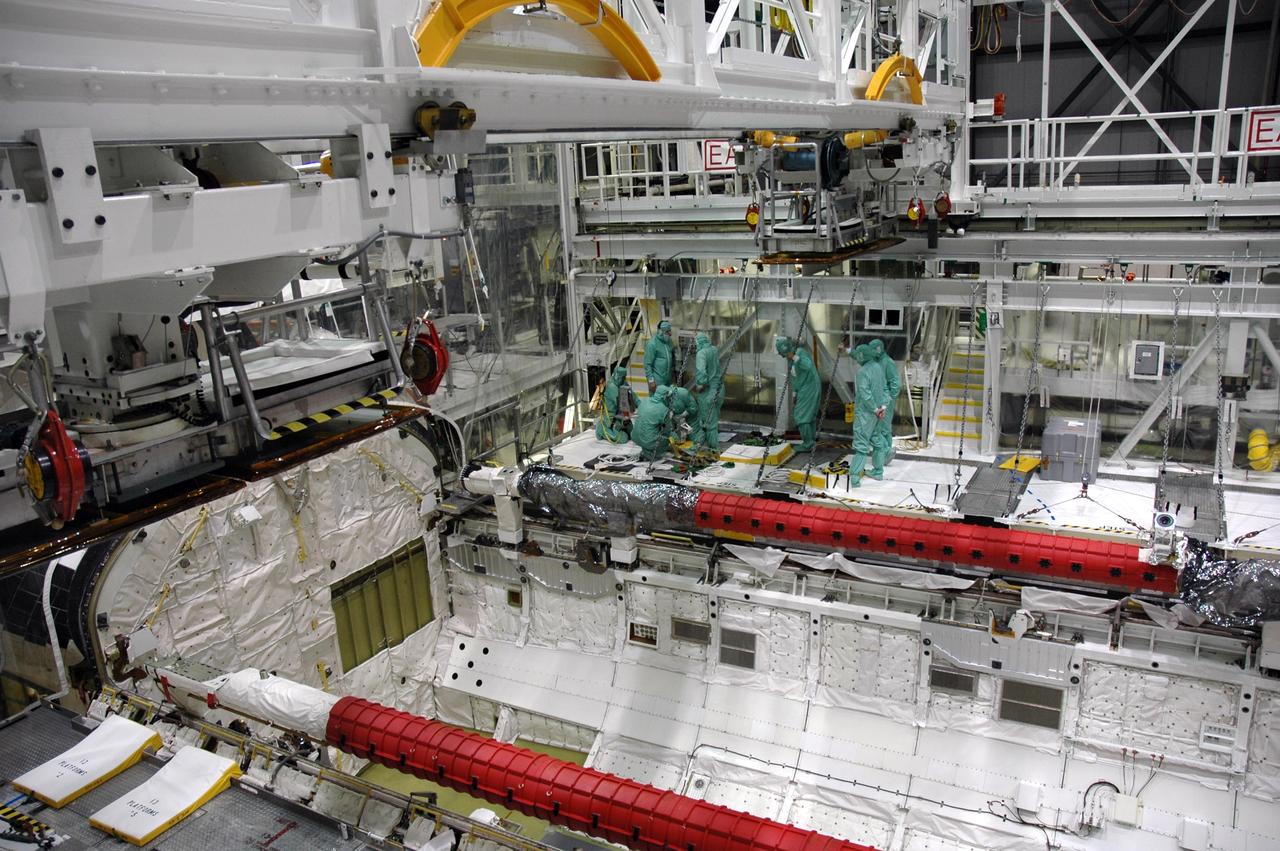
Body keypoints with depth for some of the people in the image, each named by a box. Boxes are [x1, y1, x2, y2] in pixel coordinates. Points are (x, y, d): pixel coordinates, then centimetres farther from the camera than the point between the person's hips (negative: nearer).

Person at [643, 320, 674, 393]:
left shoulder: (669, 341, 6)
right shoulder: (652, 344, -17)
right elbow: (647, 364, -16)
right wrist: (651, 380, -18)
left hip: (668, 379, 8)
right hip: (657, 380, -7)